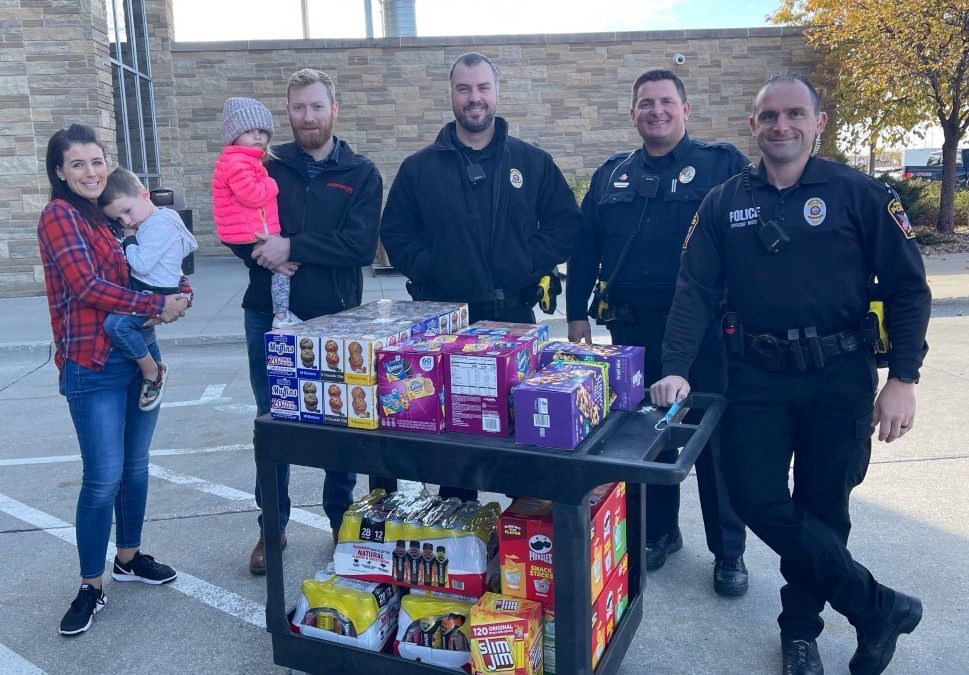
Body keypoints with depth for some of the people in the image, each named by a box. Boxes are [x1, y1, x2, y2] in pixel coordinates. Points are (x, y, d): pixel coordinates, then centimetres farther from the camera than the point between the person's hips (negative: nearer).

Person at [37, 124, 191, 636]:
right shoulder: (59, 215, -7)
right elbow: (87, 286, -17)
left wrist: (180, 291, -5)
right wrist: (158, 306, -14)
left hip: (140, 356, 7)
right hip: (93, 367, -7)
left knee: (136, 465, 15)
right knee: (104, 478, -4)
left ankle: (129, 558, 32)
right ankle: (91, 588, 11)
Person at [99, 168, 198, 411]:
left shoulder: (161, 223, -16)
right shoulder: (148, 223, 15)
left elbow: (141, 264, -21)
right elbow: (136, 263, 18)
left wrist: (129, 239, -7)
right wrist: (130, 238, 4)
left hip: (156, 294, -11)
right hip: (140, 288, 11)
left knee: (116, 323, -29)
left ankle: (153, 372, -11)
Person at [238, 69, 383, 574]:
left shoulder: (361, 174, 1)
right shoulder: (268, 167, 7)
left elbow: (362, 245, -12)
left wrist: (293, 246, -18)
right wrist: (270, 257, -16)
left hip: (335, 317, -1)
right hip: (270, 315, 2)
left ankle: (342, 519, 27)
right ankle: (272, 527, 24)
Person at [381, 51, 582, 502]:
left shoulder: (532, 162, 6)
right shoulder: (420, 167, 6)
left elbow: (565, 222, 7)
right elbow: (394, 231, 8)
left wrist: (531, 265, -6)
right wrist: (425, 269, -6)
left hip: (513, 314, 0)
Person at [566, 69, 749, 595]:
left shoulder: (723, 165, 0)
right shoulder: (611, 175, 12)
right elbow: (584, 249, 12)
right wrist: (577, 314, 7)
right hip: (632, 330, 4)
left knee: (716, 439, 4)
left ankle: (728, 551, 20)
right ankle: (659, 532, 32)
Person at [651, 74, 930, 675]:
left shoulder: (859, 195, -2)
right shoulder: (724, 203, 4)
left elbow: (907, 288, -2)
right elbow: (695, 290, -2)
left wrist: (903, 379, -10)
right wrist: (676, 370, -14)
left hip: (838, 377, -1)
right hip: (756, 377, 2)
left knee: (822, 507, 9)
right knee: (758, 500, -5)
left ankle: (801, 626, 33)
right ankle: (878, 608, 14)